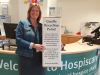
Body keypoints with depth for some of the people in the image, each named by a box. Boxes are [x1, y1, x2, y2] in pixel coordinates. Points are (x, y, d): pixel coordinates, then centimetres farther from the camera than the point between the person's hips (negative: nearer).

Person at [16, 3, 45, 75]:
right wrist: (33, 45, -19)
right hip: (26, 58, -4)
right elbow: (18, 40, -11)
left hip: (39, 58, 4)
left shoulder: (41, 26, 12)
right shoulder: (22, 23, -2)